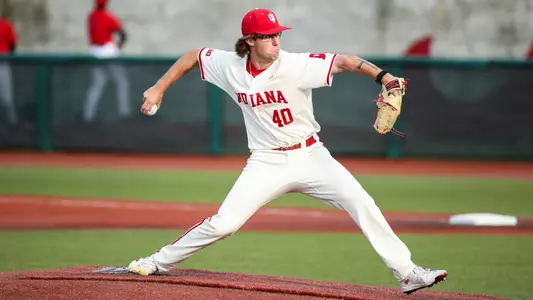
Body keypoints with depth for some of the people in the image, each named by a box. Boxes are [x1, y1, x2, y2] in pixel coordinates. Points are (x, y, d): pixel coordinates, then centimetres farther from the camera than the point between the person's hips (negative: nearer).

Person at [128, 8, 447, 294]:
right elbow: (194, 55, 11)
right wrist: (159, 89, 10)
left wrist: (383, 76, -39)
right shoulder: (230, 66, -6)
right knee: (223, 223, -10)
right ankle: (160, 262, 10)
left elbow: (343, 62, -24)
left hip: (310, 156, -1)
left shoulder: (296, 65, -16)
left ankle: (407, 273, -9)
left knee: (363, 205, -15)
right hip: (267, 163, 1)